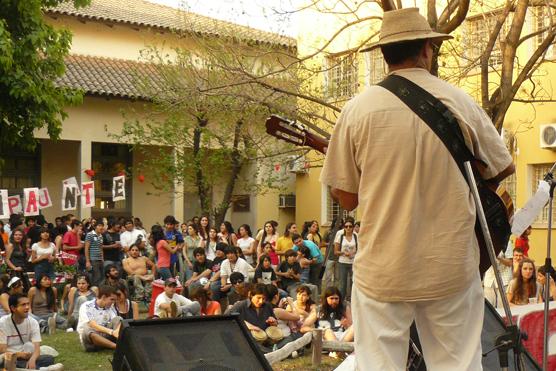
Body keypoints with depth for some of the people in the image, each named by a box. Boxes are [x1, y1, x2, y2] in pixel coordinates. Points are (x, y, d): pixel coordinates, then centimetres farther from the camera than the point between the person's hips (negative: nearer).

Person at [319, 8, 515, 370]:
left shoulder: (359, 108, -6)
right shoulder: (461, 102, -3)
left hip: (383, 270, -1)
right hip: (452, 267, 1)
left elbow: (346, 197, -1)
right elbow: (505, 168, 11)